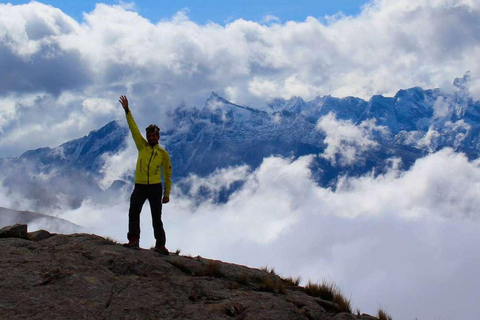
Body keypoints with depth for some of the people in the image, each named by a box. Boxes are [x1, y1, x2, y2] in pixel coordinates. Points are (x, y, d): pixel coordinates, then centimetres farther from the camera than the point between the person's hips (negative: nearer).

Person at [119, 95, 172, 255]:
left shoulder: (163, 154, 4)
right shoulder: (142, 146, 8)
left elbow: (167, 175, 7)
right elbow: (134, 129, 2)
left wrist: (167, 194, 4)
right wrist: (127, 111, -5)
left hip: (155, 187, -1)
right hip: (140, 186, 1)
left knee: (157, 218, 2)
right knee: (133, 211, -14)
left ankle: (160, 244, 7)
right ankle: (134, 240, -17)